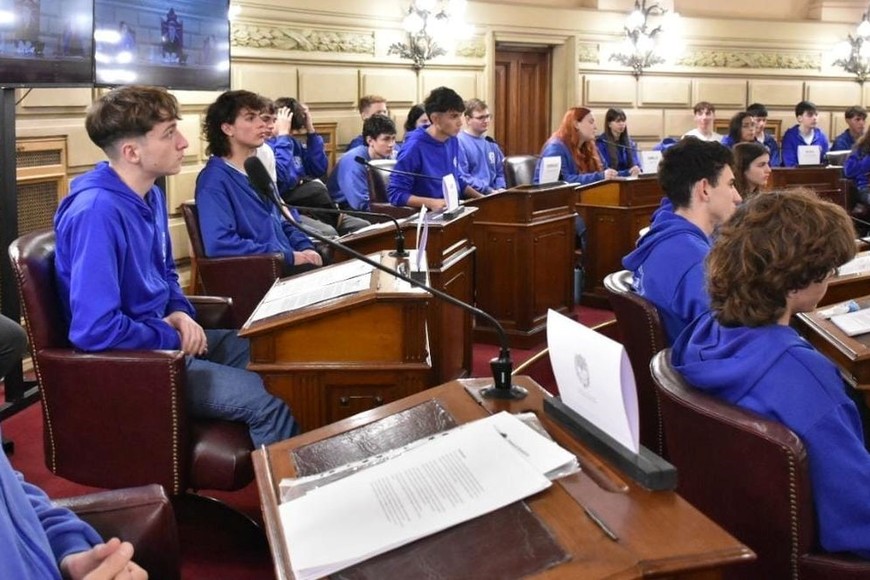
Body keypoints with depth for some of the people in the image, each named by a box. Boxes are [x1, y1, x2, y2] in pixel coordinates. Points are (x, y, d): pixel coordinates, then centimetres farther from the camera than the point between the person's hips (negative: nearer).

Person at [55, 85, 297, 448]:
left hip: (160, 335, 10)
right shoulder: (96, 212, -26)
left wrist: (180, 314, 0)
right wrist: (173, 339, -17)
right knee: (268, 405, -19)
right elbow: (95, 330, -31)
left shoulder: (150, 195, 4)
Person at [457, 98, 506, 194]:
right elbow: (462, 178, -13)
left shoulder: (491, 143, 17)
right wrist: (489, 191, -14)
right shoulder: (459, 142, -6)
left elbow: (500, 172, 23)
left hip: (494, 195, 7)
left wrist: (500, 189, 3)